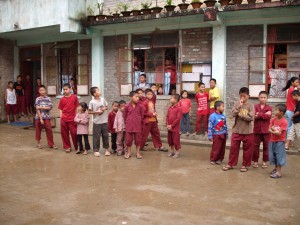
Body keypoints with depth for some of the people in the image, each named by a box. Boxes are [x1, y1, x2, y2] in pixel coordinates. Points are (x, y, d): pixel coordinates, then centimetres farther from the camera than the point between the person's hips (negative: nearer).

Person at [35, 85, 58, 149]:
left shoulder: (48, 98, 1)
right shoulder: (38, 99, -1)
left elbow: (49, 107, -9)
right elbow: (37, 109, -7)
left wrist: (41, 107, -14)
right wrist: (41, 118, -13)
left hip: (47, 117, 0)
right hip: (39, 117, 0)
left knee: (49, 130, -1)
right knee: (38, 130, 9)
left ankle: (51, 144, 8)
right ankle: (39, 143, 23)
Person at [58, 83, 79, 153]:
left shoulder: (74, 97, -1)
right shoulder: (62, 99, 5)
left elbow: (77, 107, 2)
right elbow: (60, 109, 8)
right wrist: (61, 117, -1)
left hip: (72, 119, -2)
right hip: (64, 119, 3)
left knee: (74, 133, 1)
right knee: (65, 134, 8)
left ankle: (77, 147, 14)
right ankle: (67, 147, 22)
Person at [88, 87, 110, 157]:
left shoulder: (103, 99, 1)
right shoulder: (92, 102, -10)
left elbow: (107, 107, 13)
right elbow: (89, 111, -6)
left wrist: (104, 108, -8)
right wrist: (96, 112, -18)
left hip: (104, 121, 4)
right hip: (96, 122, -4)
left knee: (105, 135, 11)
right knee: (96, 137, 4)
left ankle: (106, 149, 24)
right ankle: (96, 150, 15)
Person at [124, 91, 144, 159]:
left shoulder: (140, 106, -4)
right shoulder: (127, 106, -5)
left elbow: (142, 116, 6)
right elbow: (125, 116, 6)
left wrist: (139, 122, 10)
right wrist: (127, 123, 11)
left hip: (138, 126, 1)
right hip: (129, 126, 0)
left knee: (138, 139, 7)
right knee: (129, 139, 7)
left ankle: (138, 153, 20)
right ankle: (128, 152, 22)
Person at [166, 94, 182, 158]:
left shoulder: (178, 108, -12)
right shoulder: (169, 108, 9)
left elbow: (178, 119, -17)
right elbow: (167, 117, 9)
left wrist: (171, 126, -17)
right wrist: (167, 125, -5)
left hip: (175, 128, -7)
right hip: (169, 128, 7)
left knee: (176, 141, 0)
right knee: (170, 140, 15)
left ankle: (177, 153, 13)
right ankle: (172, 152, 28)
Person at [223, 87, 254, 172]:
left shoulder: (250, 105, -5)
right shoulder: (237, 104, 2)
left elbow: (251, 118, -14)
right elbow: (233, 114, -11)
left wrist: (242, 116, -12)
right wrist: (239, 107, -20)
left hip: (247, 131, -2)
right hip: (236, 130, 2)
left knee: (247, 149, 8)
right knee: (233, 148, 8)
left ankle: (245, 165, 21)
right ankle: (230, 164, 19)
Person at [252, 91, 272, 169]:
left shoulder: (269, 108, 3)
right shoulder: (255, 106, 2)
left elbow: (268, 116, -14)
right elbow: (254, 116, -13)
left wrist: (259, 114, -14)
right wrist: (264, 114, -17)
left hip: (266, 130, 0)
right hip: (257, 130, 0)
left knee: (266, 146, 7)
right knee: (255, 146, 4)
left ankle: (264, 161, 19)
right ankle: (255, 161, 15)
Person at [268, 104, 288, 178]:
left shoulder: (284, 122, -16)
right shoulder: (273, 119, 2)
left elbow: (279, 133, -20)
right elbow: (269, 129, -3)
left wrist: (272, 130, -12)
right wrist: (275, 130, -19)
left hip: (280, 142, -6)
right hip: (272, 141, 7)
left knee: (279, 156, -1)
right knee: (273, 155, 16)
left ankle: (279, 172, 4)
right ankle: (276, 168, 35)